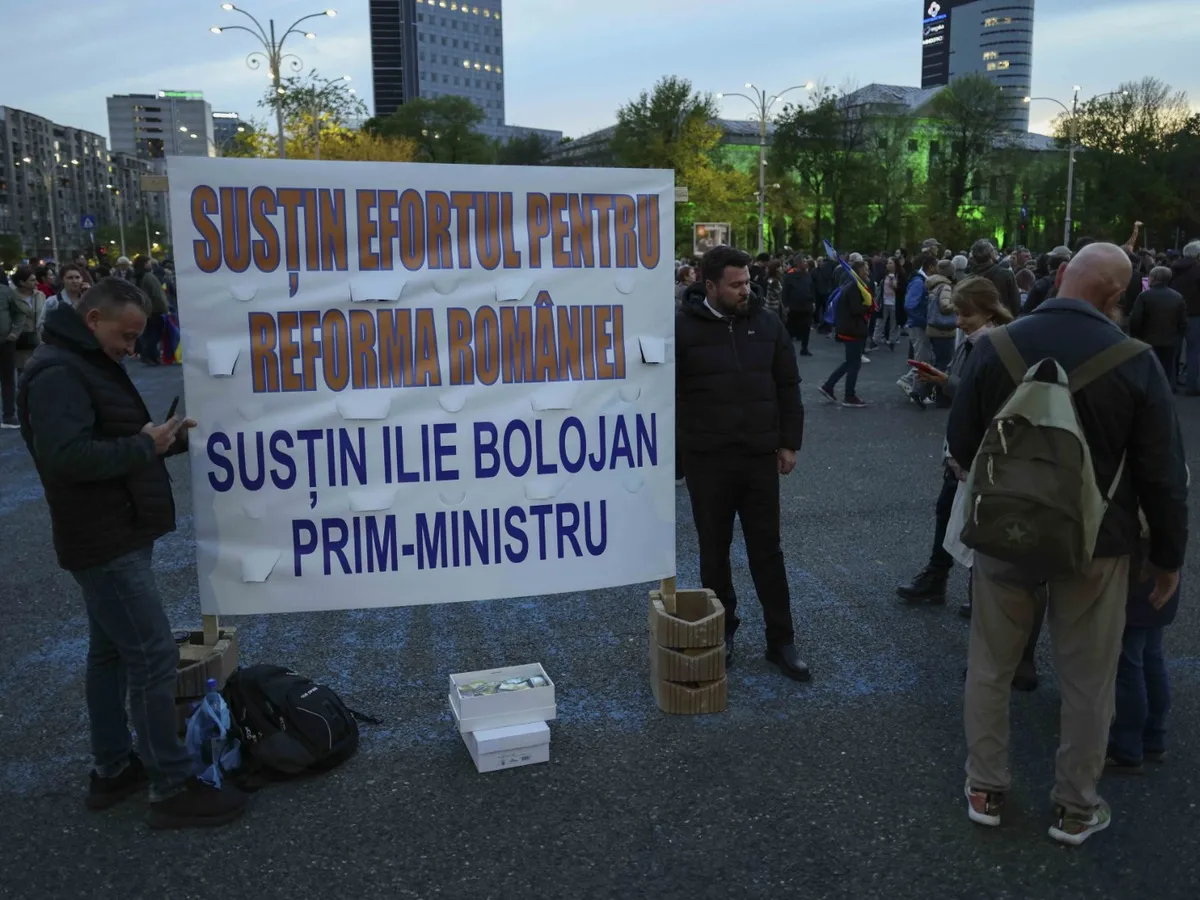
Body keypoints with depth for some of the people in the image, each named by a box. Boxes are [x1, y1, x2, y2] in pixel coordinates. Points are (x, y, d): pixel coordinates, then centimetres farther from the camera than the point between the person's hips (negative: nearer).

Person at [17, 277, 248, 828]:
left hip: (115, 538, 11)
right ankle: (172, 789, 1)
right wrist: (145, 446, -21)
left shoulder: (89, 364, 16)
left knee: (111, 652, 17)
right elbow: (66, 455, -30)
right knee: (153, 656, -8)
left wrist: (168, 439, 3)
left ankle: (112, 770, 29)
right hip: (104, 543, -11)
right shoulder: (57, 372, -18)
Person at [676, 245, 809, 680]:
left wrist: (789, 442, 6)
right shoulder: (683, 328, -6)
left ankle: (781, 640, 20)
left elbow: (788, 387, 9)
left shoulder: (766, 323, 3)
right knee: (714, 551, 11)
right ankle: (721, 630, 29)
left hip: (760, 456, 2)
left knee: (767, 550, 9)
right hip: (707, 459, -2)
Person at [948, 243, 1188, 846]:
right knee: (1087, 679, 15)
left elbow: (961, 444, -2)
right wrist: (1168, 554, 6)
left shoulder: (996, 346, -10)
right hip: (1095, 541, -1)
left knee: (990, 664, 16)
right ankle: (1075, 808, 29)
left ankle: (985, 790, 28)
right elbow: (1161, 473, -7)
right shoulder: (1134, 362, -13)